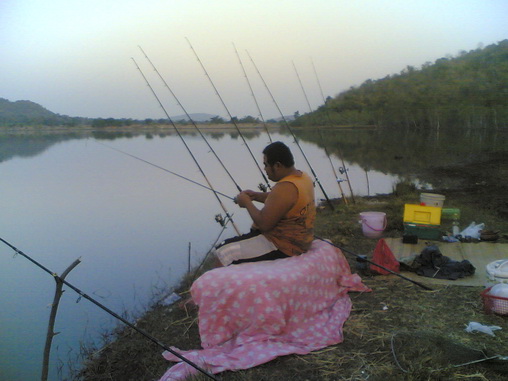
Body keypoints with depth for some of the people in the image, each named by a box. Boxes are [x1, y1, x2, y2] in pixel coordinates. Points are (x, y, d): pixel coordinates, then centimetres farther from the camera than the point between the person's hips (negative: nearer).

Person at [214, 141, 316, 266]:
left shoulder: (285, 187, -26)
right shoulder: (302, 176, 5)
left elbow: (264, 224, -25)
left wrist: (247, 202, -11)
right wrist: (256, 196, 8)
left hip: (282, 247, -11)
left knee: (222, 254, -12)